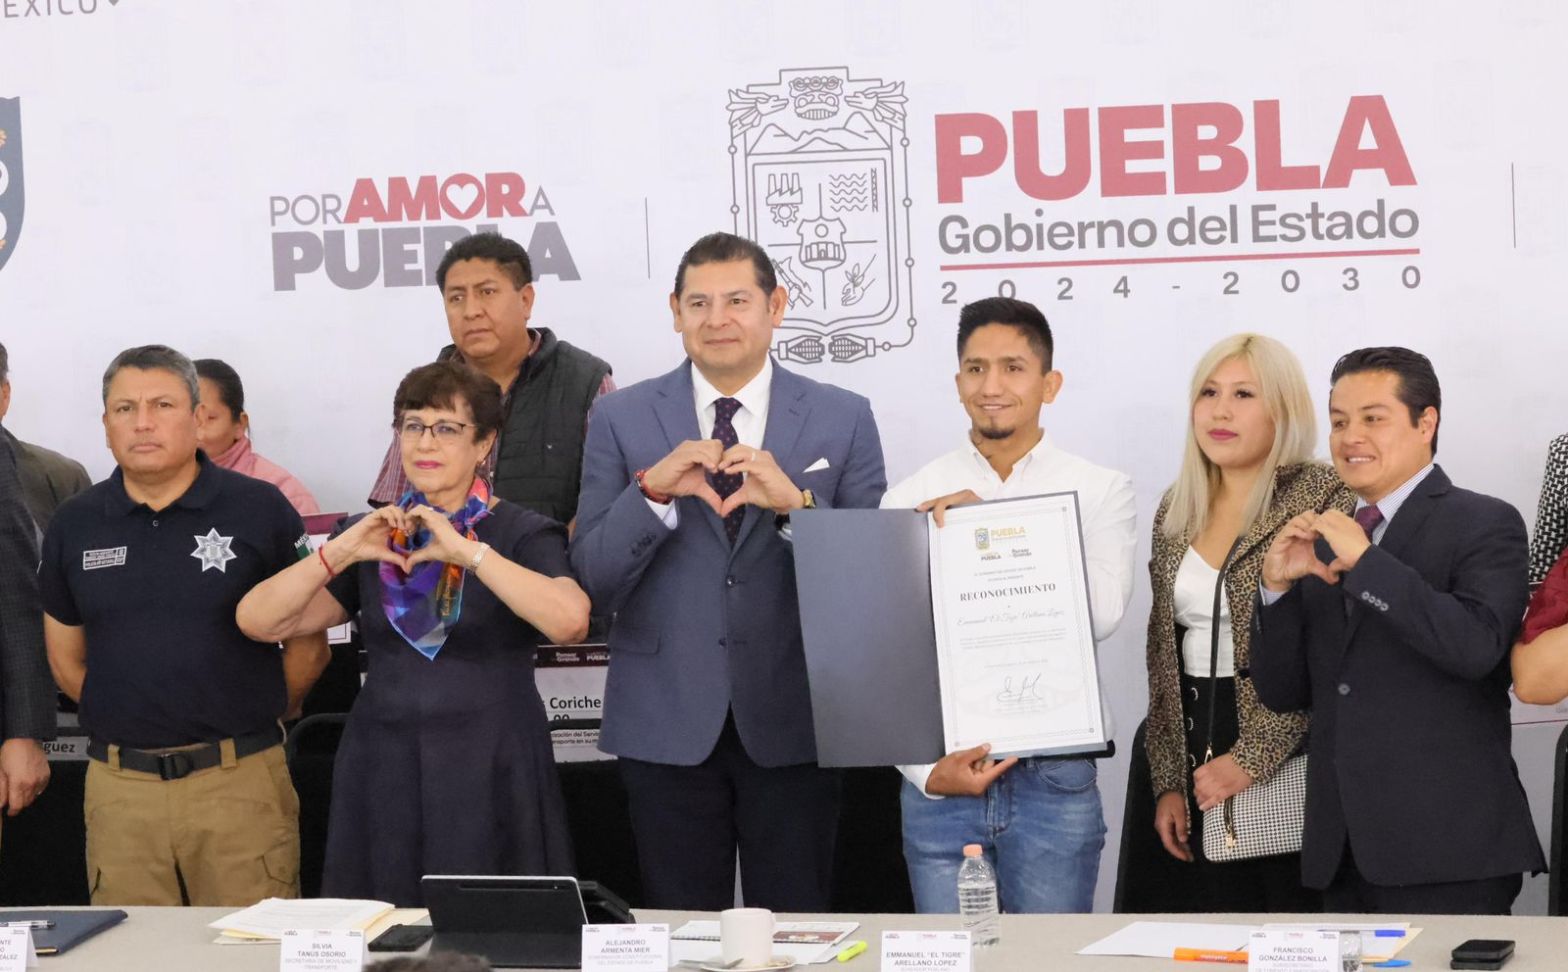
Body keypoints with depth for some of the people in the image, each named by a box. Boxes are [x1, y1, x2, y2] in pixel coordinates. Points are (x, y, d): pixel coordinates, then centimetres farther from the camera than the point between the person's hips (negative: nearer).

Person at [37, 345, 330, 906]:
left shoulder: (260, 510, 0)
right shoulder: (75, 526, 9)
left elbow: (309, 648, 6)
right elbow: (66, 662, 18)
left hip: (240, 780, -2)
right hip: (118, 787, 3)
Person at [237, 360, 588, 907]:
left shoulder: (522, 534, 1)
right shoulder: (374, 536, 13)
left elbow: (570, 620, -21)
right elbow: (257, 621, 3)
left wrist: (467, 552, -22)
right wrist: (340, 552, -10)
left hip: (492, 780, -3)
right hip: (384, 775, 4)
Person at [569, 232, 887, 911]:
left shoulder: (844, 419, 3)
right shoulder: (621, 420, 3)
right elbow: (593, 582, -2)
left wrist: (797, 503, -18)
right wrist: (652, 491, -18)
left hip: (792, 726, 0)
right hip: (668, 726, 0)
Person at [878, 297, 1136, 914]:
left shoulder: (1101, 492, 3)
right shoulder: (908, 501, 5)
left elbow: (1100, 615, -13)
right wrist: (926, 768, -9)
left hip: (1053, 777, -1)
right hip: (937, 784, 1)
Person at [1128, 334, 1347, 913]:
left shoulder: (1325, 498, -6)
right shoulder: (1176, 509, 13)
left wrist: (1251, 758, -15)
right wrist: (1168, 782, 8)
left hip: (1287, 762, -5)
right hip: (1191, 751, 5)